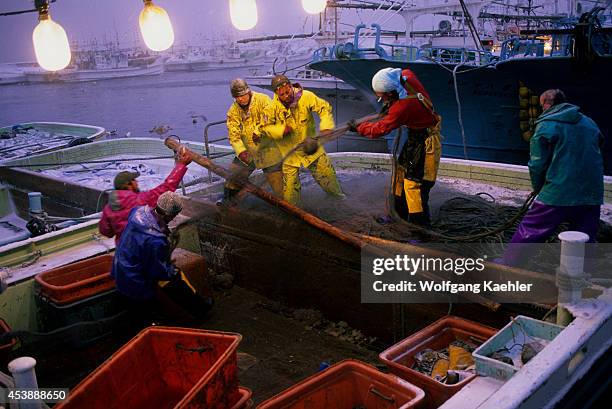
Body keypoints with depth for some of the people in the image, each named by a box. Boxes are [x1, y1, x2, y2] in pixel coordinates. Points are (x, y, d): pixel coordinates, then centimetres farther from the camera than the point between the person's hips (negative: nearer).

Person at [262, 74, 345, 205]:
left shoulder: (306, 96, -20)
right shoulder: (273, 106, -18)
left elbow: (324, 108, -11)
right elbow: (266, 126, -7)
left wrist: (326, 127, -25)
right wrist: (281, 130, -24)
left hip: (310, 144, 1)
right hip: (289, 149, -1)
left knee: (325, 170, 10)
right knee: (290, 181, 2)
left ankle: (337, 194, 38)